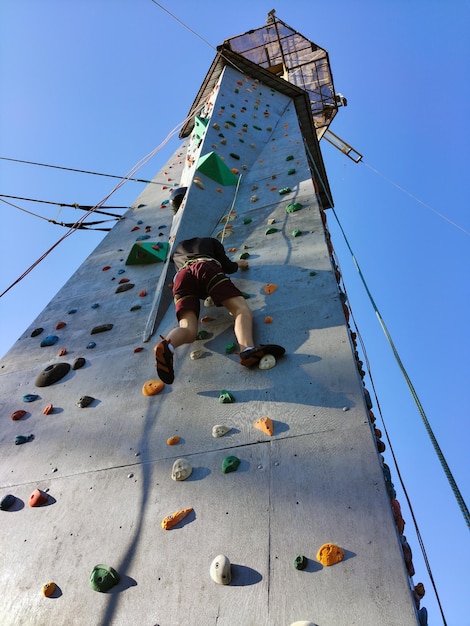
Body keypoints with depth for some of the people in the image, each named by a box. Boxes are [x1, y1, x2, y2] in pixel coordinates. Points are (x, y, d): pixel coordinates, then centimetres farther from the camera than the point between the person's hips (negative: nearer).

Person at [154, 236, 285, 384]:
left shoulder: (176, 250, 45)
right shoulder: (211, 241, 38)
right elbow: (228, 267, 28)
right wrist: (239, 263, 50)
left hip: (181, 277, 3)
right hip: (206, 267, -2)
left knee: (188, 330, -15)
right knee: (242, 309, -16)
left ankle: (166, 345, -51)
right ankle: (247, 348, -49)